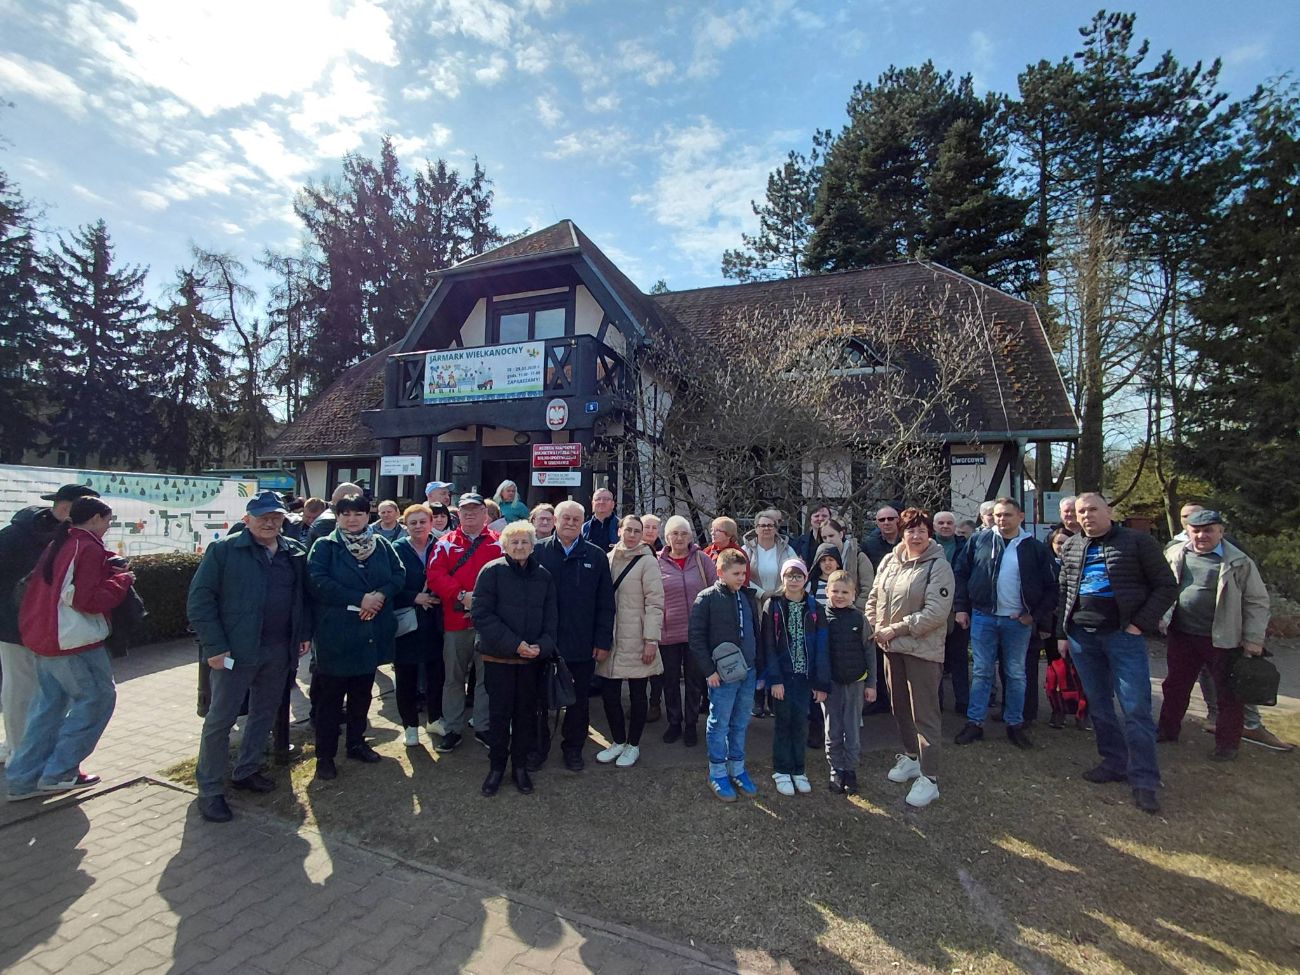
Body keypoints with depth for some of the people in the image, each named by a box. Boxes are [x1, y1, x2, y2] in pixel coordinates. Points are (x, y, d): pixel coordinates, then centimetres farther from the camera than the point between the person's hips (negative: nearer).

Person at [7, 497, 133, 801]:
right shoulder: (89, 549, -17)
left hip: (46, 638, 10)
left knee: (48, 704, 15)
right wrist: (123, 579, -10)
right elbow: (88, 600, -22)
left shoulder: (57, 545, 12)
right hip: (75, 641, -10)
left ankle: (24, 778, 20)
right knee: (98, 697, 2)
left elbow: (36, 589, 23)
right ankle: (59, 772, 5)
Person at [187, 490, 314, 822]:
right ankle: (210, 790, 18)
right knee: (220, 720, 3)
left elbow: (303, 595, 15)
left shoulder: (295, 552, 6)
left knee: (265, 713, 17)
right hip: (236, 649, -5)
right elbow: (200, 599, -9)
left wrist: (305, 633, 7)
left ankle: (246, 771, 35)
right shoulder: (224, 549, -7)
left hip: (280, 650, 5)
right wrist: (214, 646, -13)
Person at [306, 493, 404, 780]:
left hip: (372, 633, 4)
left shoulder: (381, 544, 7)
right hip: (335, 634, -4)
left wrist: (381, 595, -18)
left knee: (362, 693, 16)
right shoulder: (324, 546, -4)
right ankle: (325, 755, 18)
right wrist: (359, 600, -20)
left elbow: (399, 574, 1)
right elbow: (319, 582, -17)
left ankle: (356, 743, 32)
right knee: (331, 696, 5)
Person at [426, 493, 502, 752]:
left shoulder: (499, 543, 4)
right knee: (453, 677, 11)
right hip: (455, 621, 1)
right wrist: (461, 596, -17)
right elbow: (435, 575, -5)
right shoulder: (446, 542, 6)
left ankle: (483, 727, 23)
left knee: (487, 676, 9)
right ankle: (452, 729, 25)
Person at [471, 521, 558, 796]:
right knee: (500, 712, 6)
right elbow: (481, 614, -13)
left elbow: (550, 617, 7)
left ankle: (520, 765, 27)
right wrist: (514, 643, -17)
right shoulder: (492, 571, -7)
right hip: (498, 656, -3)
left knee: (526, 711, 11)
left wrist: (542, 645, -11)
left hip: (532, 658, 3)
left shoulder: (543, 576, 4)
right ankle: (496, 767, 24)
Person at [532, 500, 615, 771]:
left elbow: (606, 602, 1)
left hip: (582, 644, 1)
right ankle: (538, 747, 33)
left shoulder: (596, 556, 0)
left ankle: (573, 748, 33)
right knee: (539, 697, 14)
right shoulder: (537, 551, -2)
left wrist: (602, 639, -4)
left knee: (579, 699, 15)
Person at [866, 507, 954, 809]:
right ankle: (910, 756, 38)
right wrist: (875, 627, 0)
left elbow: (936, 612, -20)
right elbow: (874, 597, 14)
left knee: (925, 713, 0)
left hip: (922, 648, -6)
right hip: (891, 647, 6)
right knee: (900, 707, 19)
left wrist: (896, 628, -18)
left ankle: (929, 777, 11)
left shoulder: (938, 566, -13)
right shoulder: (889, 561, 5)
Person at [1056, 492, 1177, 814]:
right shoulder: (1071, 547, 10)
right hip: (1082, 636, 5)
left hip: (1123, 635, -5)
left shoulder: (1137, 542, -3)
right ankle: (1114, 763, 25)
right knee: (1098, 704, 12)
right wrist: (1063, 632, 11)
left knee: (1136, 708, -4)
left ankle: (1143, 780, 4)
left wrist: (1141, 623, -10)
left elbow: (1166, 586, -3)